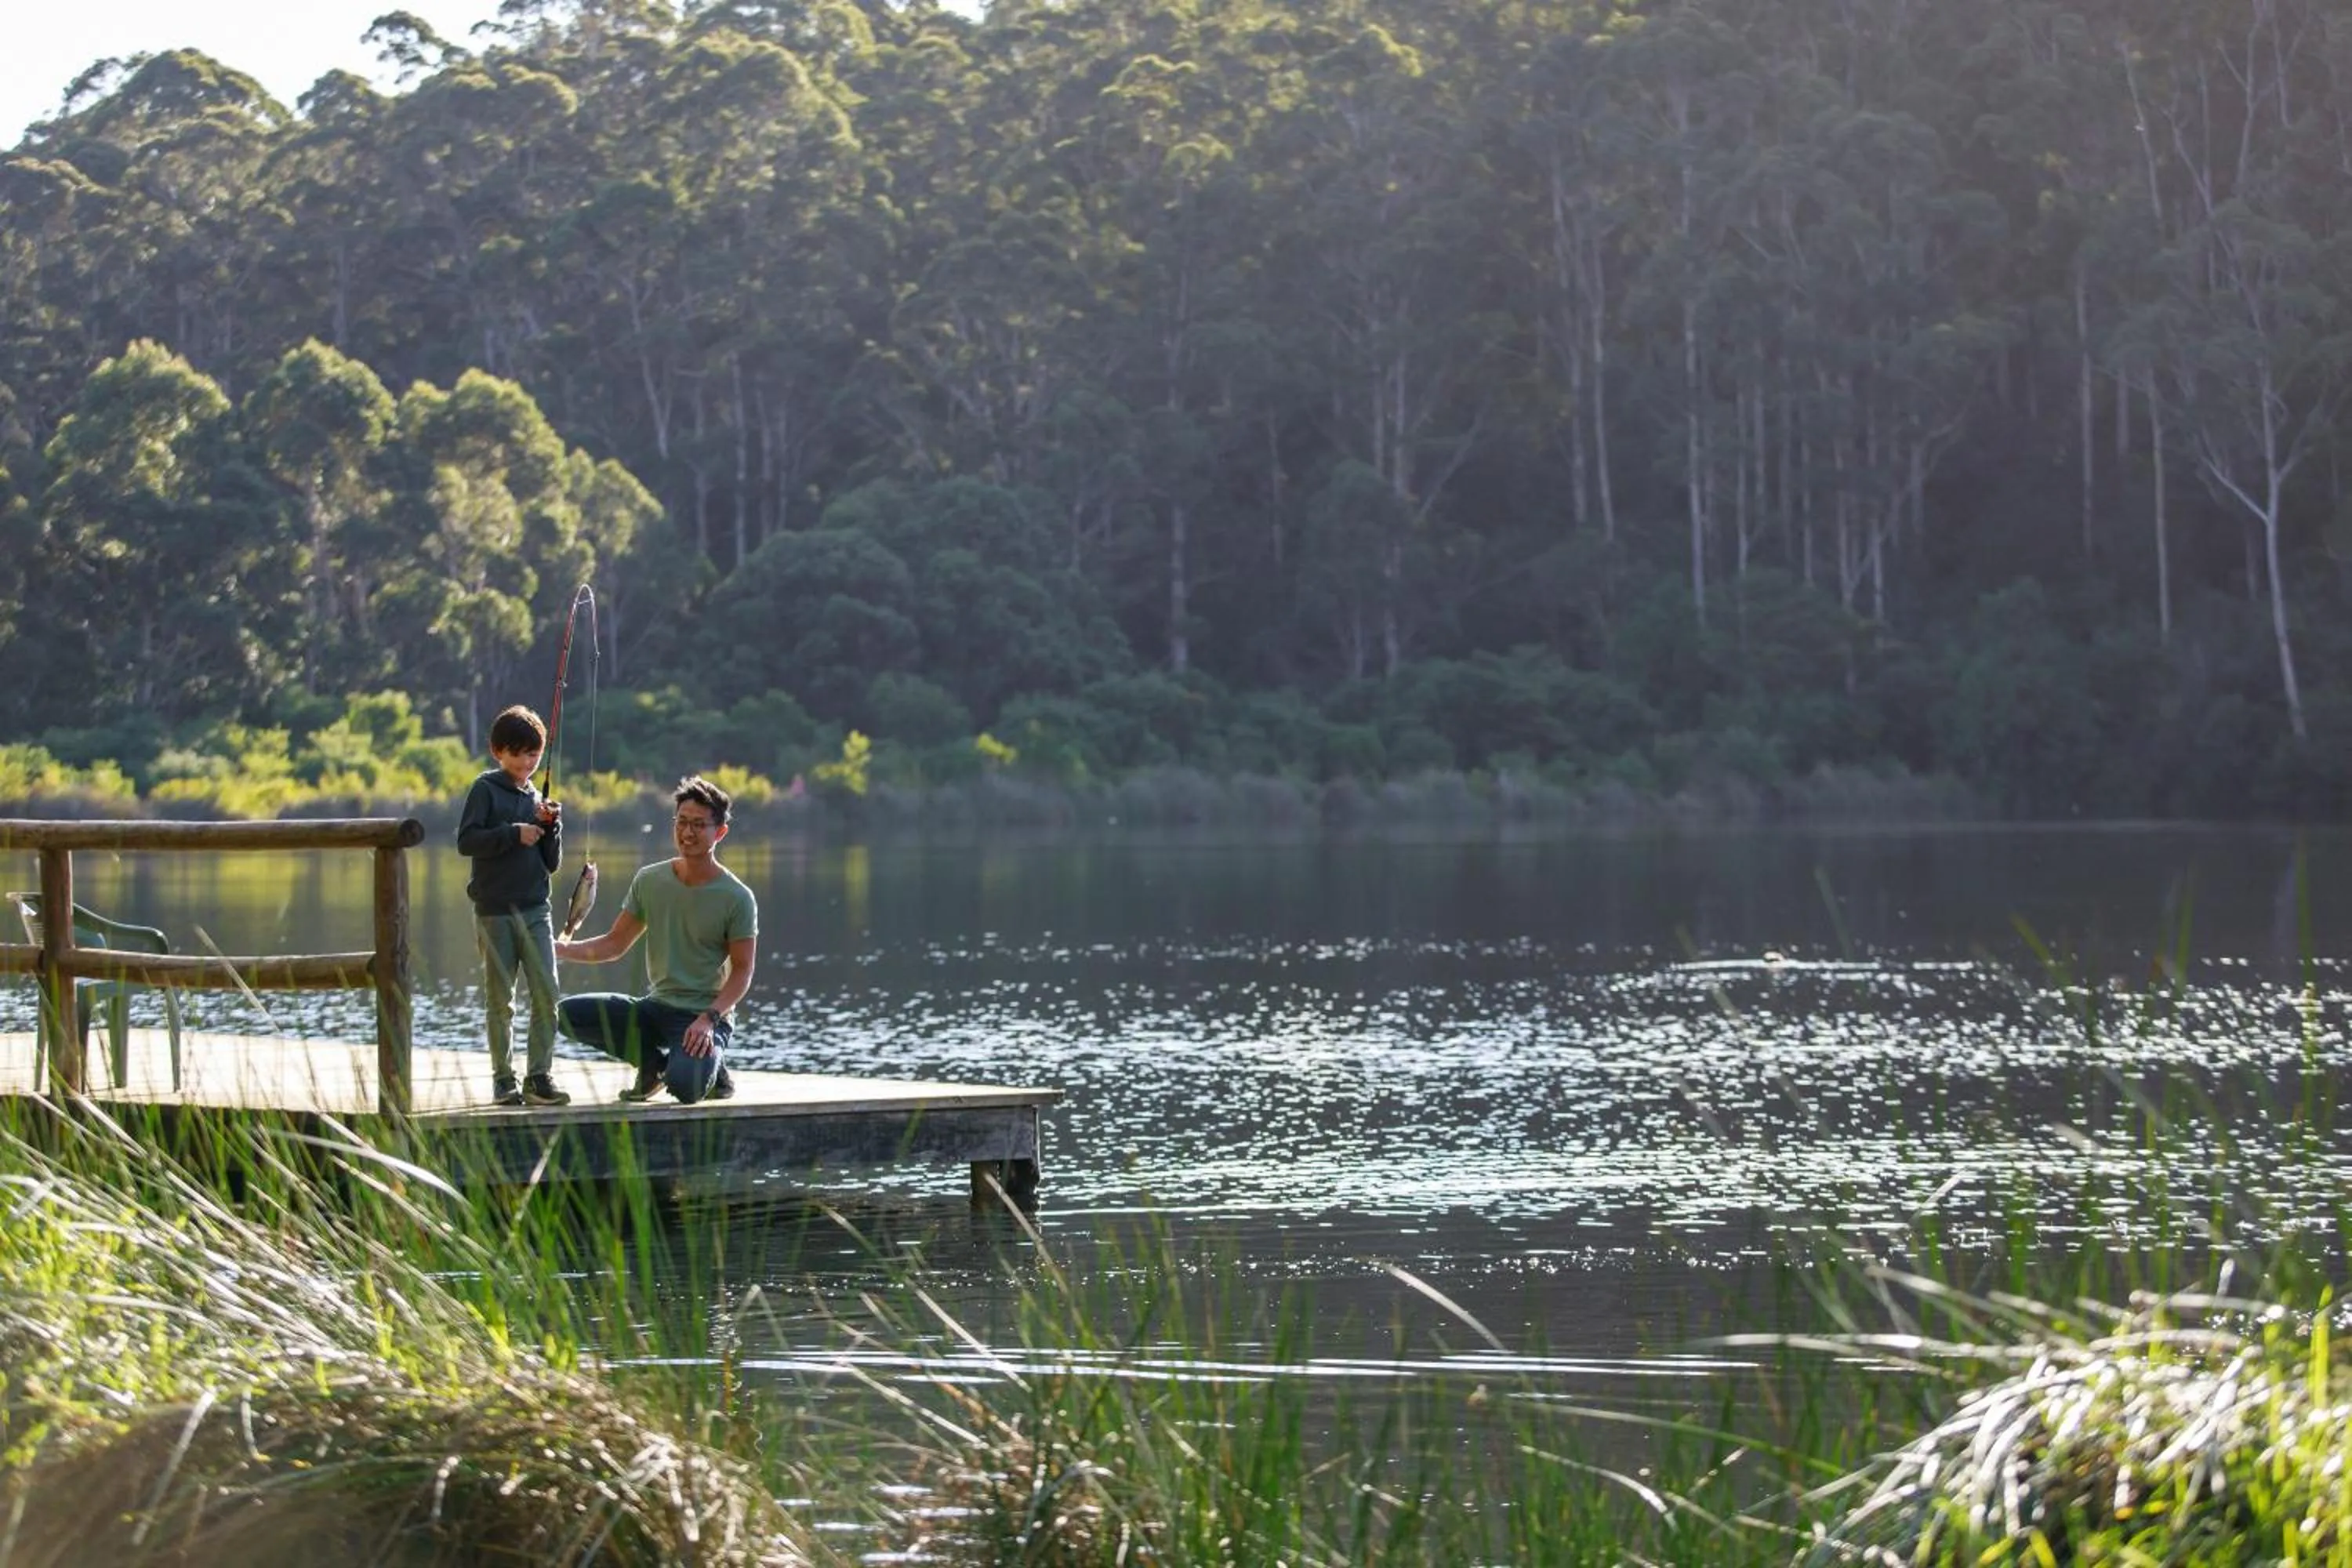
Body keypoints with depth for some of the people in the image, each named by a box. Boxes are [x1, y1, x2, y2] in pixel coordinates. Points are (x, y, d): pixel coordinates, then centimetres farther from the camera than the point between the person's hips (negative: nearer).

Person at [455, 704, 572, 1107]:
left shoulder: (535, 799, 14)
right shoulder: (486, 790, 1)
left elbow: (551, 863, 14)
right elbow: (466, 841, -10)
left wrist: (551, 827, -2)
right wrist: (514, 834, -16)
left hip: (535, 908, 4)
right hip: (495, 909, -4)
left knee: (546, 993, -6)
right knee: (500, 998, 2)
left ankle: (539, 1076, -1)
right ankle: (503, 1078, 9)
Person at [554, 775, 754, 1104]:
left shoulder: (737, 899, -9)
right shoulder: (649, 880, 4)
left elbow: (742, 972, -8)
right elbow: (614, 944, 8)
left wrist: (709, 1018, -23)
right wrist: (561, 949, -9)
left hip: (706, 1017, -5)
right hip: (656, 1007, 5)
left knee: (685, 1086, -35)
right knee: (568, 1013, -12)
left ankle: (709, 1065, 4)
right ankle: (655, 1061, 5)